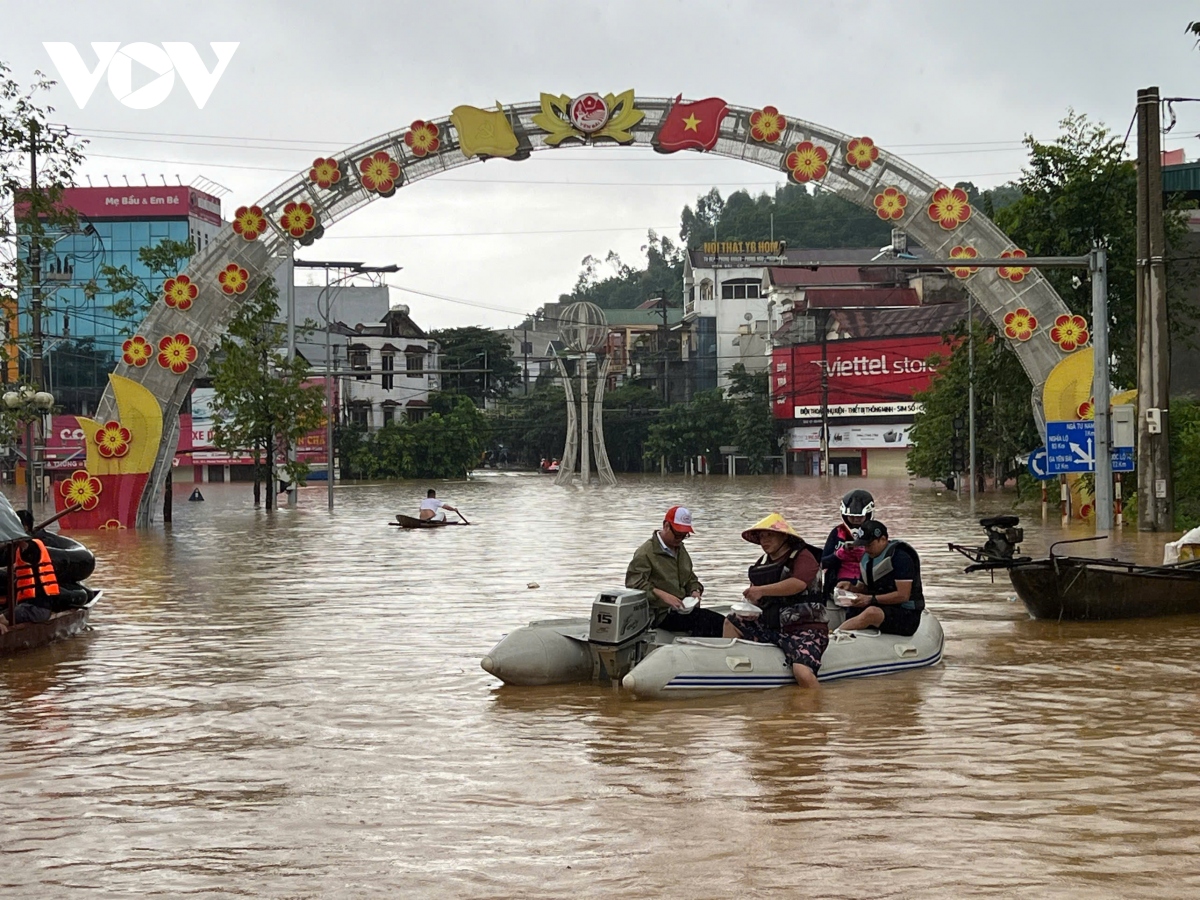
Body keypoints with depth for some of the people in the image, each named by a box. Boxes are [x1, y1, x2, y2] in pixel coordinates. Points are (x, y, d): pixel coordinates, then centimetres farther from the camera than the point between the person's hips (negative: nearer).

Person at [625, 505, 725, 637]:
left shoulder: (680, 549, 22)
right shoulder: (645, 553, -5)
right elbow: (633, 583, -17)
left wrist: (695, 591, 6)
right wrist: (662, 595, -28)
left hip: (682, 608, 8)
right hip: (661, 614, -8)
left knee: (720, 621, -18)